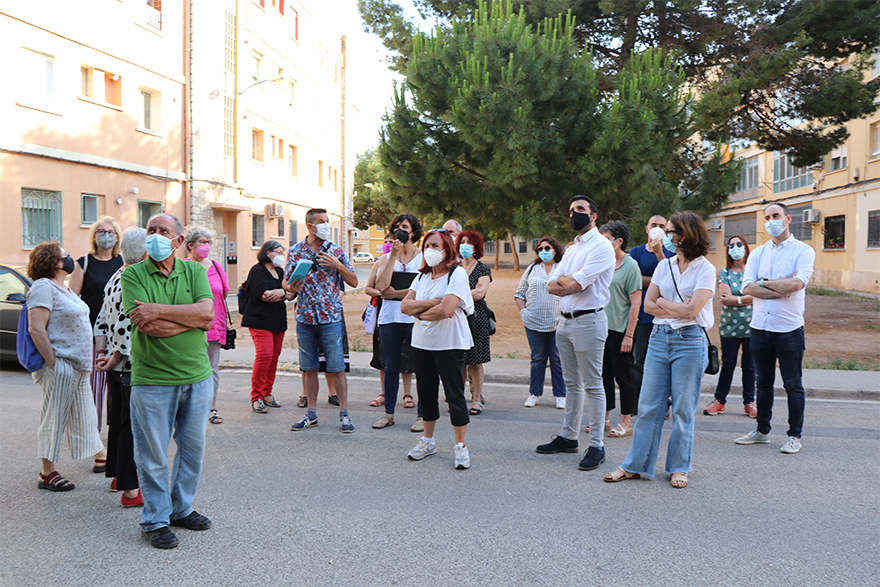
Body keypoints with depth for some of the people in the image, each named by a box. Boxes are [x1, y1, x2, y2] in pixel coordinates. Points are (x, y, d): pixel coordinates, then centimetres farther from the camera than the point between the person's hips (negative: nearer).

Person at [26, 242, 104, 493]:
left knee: (84, 415, 17)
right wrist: (53, 363, -21)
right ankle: (47, 474, 11)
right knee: (54, 420, 1)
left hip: (78, 366, 9)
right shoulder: (43, 287, -12)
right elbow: (36, 329, -19)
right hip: (59, 366, -9)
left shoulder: (64, 288, 17)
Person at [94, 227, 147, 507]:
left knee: (117, 421, 19)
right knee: (132, 427, -2)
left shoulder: (115, 279, 10)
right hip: (133, 366, -9)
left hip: (116, 368, 9)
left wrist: (104, 354, 14)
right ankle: (130, 490, 6)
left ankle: (118, 476, 34)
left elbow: (102, 322, 14)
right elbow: (126, 328, -24)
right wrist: (116, 358, -13)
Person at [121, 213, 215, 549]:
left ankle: (182, 508, 32)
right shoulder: (133, 275, -3)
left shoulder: (194, 271, 6)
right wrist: (190, 319, -13)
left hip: (197, 374, 4)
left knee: (193, 447, 15)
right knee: (154, 455, 4)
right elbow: (148, 326, -17)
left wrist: (159, 310, -16)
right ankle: (155, 520, 20)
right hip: (152, 379, -4)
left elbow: (208, 313, -11)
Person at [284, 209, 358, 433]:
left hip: (331, 316, -2)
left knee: (336, 367, -2)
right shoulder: (295, 251, 6)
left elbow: (354, 282, 4)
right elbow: (286, 281, 11)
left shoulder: (336, 250, 3)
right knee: (308, 368, 8)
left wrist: (338, 266, -12)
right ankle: (311, 414, 19)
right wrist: (290, 287, -12)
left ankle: (344, 413, 7)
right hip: (305, 316, 2)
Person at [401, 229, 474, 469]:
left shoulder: (458, 274, -9)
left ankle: (460, 445, 8)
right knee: (426, 392, 13)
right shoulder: (422, 276, 13)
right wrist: (430, 303, -13)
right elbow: (405, 305, 2)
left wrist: (420, 313, -5)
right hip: (421, 342, 7)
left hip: (449, 344, -6)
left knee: (455, 395, -3)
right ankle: (427, 440, 27)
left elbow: (445, 309, -21)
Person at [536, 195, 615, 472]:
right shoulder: (572, 249, 19)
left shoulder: (601, 246, -10)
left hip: (588, 321, -9)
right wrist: (571, 284, -9)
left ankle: (597, 446, 1)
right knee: (572, 384, 15)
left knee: (593, 386, -4)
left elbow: (573, 284, -20)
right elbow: (551, 286, 10)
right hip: (566, 321, 9)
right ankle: (568, 436, 24)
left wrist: (565, 280, 1)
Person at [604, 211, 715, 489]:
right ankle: (634, 465, 12)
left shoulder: (705, 269, -5)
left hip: (689, 342, -5)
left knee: (683, 409, 4)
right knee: (648, 405, 5)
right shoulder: (664, 266, 11)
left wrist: (663, 302, -2)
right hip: (659, 338, 5)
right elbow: (648, 304, 7)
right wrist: (677, 310, -6)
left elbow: (691, 310, -15)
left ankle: (679, 468, 18)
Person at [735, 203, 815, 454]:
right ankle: (762, 431, 24)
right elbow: (748, 287, -4)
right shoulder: (758, 253, 11)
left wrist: (764, 283, -7)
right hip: (760, 327, 4)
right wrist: (781, 291, -13)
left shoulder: (804, 251, -1)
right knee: (763, 383, 13)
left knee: (793, 385, 2)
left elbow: (797, 283, -19)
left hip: (789, 328, -4)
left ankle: (794, 436, 13)